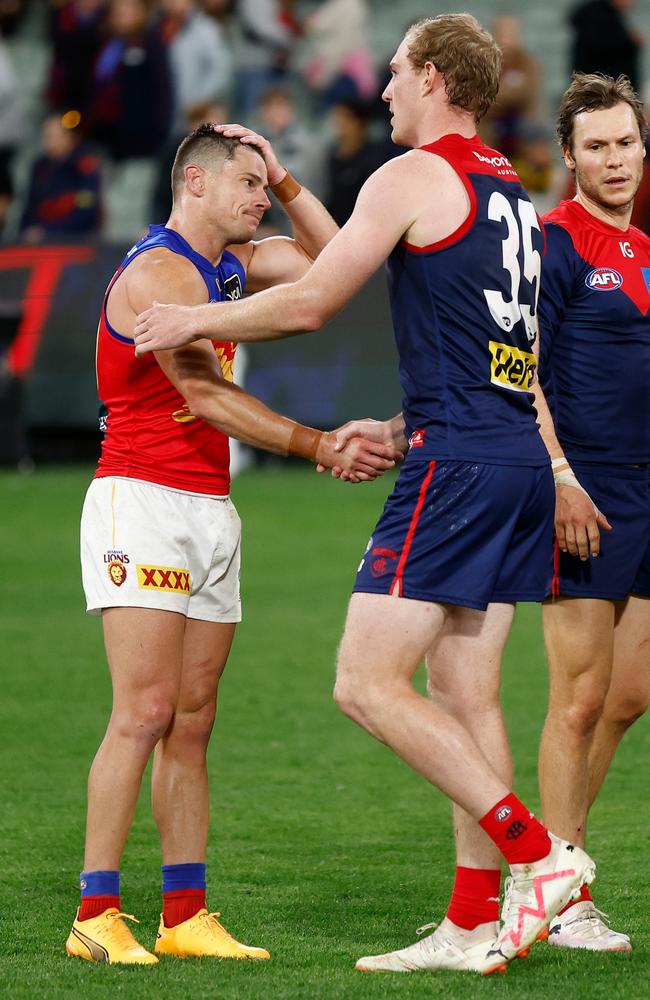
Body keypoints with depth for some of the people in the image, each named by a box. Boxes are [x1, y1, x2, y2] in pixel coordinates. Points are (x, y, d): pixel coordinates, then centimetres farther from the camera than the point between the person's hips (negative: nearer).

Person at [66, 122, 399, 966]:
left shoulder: (226, 265, 15)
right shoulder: (158, 271, -13)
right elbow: (207, 399, -20)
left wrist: (284, 180, 9)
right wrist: (322, 447, -22)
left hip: (210, 509, 9)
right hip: (142, 501, -9)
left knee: (193, 723, 5)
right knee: (145, 713, -14)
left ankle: (185, 914, 5)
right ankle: (96, 916, -13)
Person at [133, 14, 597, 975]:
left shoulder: (414, 176, -6)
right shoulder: (510, 192, 20)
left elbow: (309, 303, -6)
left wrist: (194, 320, 8)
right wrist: (401, 428, 30)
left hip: (457, 464, -9)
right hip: (522, 461, 9)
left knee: (369, 684, -8)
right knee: (465, 695, 8)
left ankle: (537, 851, -14)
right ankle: (473, 922, 6)